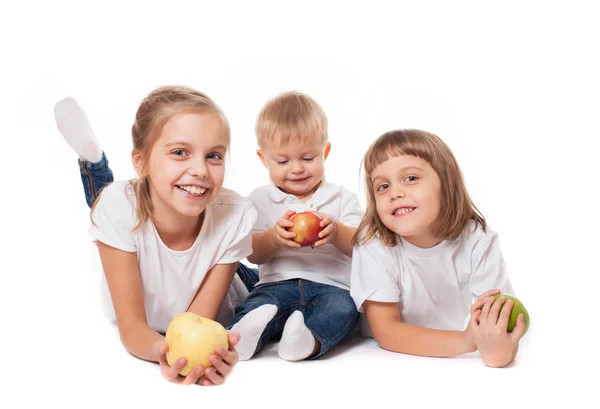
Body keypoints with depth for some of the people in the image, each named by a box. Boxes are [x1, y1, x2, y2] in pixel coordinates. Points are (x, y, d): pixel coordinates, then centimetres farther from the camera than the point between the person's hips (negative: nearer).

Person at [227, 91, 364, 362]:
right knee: (255, 305, -33)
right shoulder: (261, 199, 14)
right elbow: (253, 254, 6)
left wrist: (336, 232, -21)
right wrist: (274, 236, -17)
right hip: (277, 285, 1)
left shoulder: (343, 198, 13)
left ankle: (309, 339, -59)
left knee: (343, 307, -35)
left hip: (331, 285, 0)